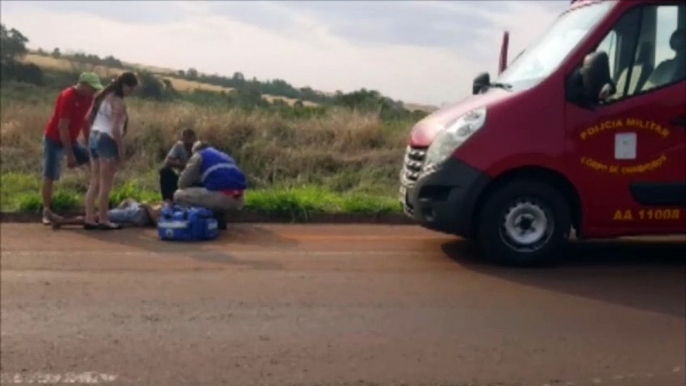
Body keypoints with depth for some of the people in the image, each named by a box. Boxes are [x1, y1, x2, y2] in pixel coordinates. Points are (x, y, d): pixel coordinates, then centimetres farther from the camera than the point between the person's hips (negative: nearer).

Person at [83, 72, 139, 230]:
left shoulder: (104, 96, 13)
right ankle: (103, 220, 4)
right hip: (107, 141, -8)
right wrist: (121, 152, -13)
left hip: (94, 138, 8)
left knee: (95, 182, 11)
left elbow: (90, 118, 15)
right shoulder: (119, 103, -13)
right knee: (105, 184, -1)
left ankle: (89, 218, 11)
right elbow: (115, 130, -18)